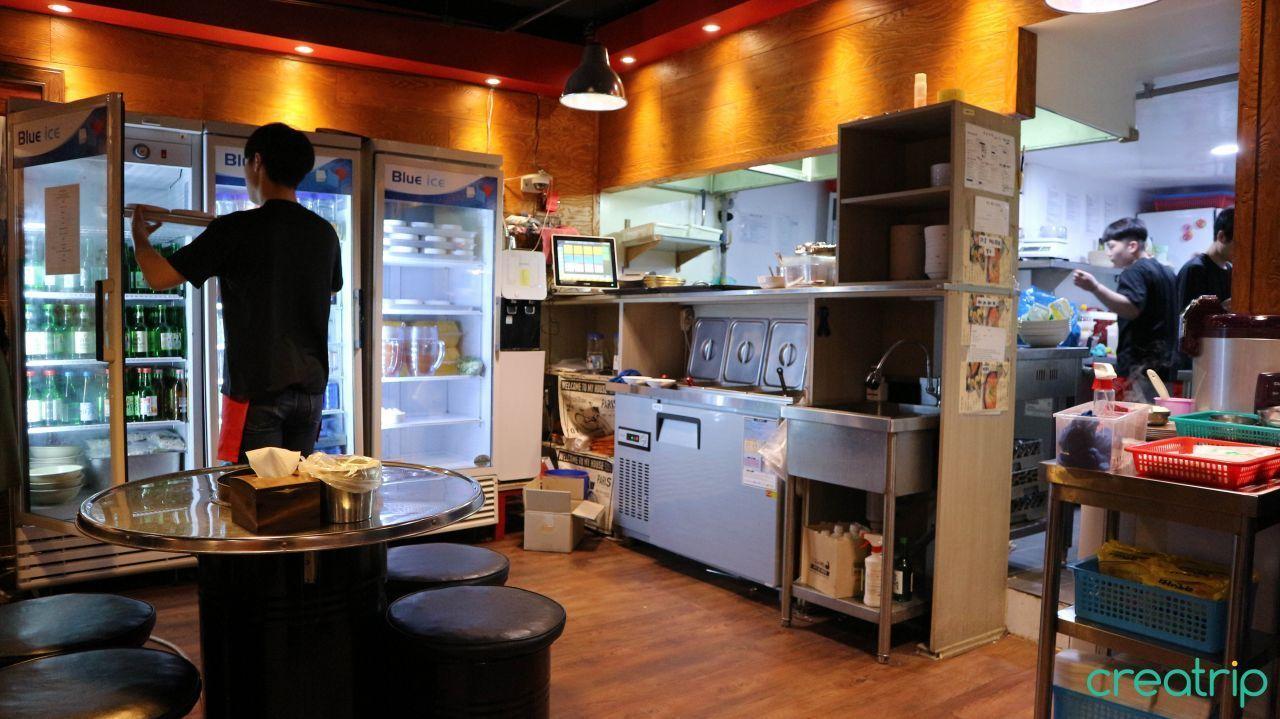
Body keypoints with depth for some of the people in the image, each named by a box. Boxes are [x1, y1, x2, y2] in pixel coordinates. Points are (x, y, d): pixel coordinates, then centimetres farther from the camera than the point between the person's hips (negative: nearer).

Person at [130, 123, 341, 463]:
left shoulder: (236, 230, -10)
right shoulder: (325, 233, 5)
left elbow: (159, 277, -5)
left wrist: (139, 237, 16)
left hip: (257, 389, -5)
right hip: (311, 388, 5)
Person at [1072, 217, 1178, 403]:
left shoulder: (1135, 271, -11)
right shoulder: (1166, 272, 19)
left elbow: (1131, 309, -29)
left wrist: (1095, 288, -39)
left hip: (1138, 365, -10)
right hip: (1164, 363, 10)